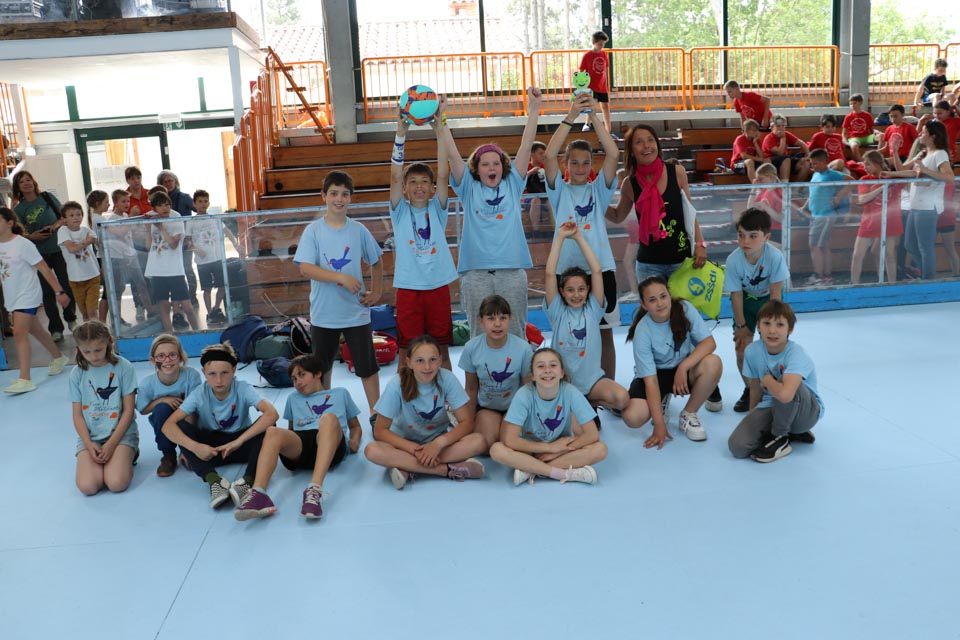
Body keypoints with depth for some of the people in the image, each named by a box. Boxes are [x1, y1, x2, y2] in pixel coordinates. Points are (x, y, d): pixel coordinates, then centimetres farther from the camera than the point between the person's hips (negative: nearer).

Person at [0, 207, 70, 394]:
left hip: (27, 296, -7)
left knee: (19, 333, -16)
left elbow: (44, 269, -14)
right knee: (35, 331, 18)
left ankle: (25, 380, -17)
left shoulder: (23, 244, -15)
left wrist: (59, 292, -16)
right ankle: (58, 357, 39)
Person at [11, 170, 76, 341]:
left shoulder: (47, 197, 2)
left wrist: (55, 225, -14)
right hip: (39, 254, 0)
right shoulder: (19, 209, 1)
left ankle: (71, 319, 27)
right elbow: (20, 234, 1)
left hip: (59, 248, 0)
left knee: (67, 286, 4)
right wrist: (31, 236, -19)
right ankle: (55, 329, 9)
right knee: (47, 291, 2)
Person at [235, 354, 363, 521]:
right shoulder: (293, 398, 36)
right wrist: (286, 446, 9)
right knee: (272, 432, -30)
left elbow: (355, 426, 31)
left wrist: (355, 440, 8)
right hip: (300, 444, 2)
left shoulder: (340, 393, 30)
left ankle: (314, 489, -54)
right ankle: (258, 494, -53)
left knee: (329, 418, -36)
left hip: (332, 446, -2)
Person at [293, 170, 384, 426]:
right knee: (323, 366, 15)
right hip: (323, 313, 0)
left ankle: (376, 413, 13)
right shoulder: (313, 231, -5)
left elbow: (376, 261, 13)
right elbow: (305, 268, -15)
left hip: (356, 312, 0)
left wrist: (376, 292, 4)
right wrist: (341, 278, -23)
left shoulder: (359, 230, 0)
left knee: (367, 365, 3)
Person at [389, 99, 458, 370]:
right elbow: (395, 176, -11)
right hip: (408, 289, -1)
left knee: (442, 350, 11)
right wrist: (401, 134, -21)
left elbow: (444, 174, -8)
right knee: (406, 352, 6)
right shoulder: (400, 212, 2)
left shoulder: (436, 210, 3)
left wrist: (439, 129, -15)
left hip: (438, 287, 1)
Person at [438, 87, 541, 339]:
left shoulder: (512, 185, 10)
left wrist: (533, 110, -3)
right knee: (480, 335, 4)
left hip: (512, 269, 1)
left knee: (515, 334, 7)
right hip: (476, 271, -1)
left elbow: (525, 147, 3)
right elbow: (453, 155, -1)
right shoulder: (469, 188, 8)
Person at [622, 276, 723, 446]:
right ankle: (661, 401, 9)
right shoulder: (643, 331, -24)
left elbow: (709, 342, -21)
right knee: (633, 417, -28)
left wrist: (682, 367, -33)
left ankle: (688, 415, -8)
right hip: (655, 374, -2)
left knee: (713, 363, -32)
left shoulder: (684, 308, -18)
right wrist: (659, 424, -28)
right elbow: (651, 380, -25)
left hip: (685, 369, 2)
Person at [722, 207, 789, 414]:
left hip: (768, 299, -1)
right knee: (742, 348, -4)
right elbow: (736, 295, -17)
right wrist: (741, 325, -10)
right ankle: (750, 389, 20)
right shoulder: (733, 260, -29)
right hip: (746, 300, 1)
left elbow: (776, 293, -22)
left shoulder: (775, 257, -33)